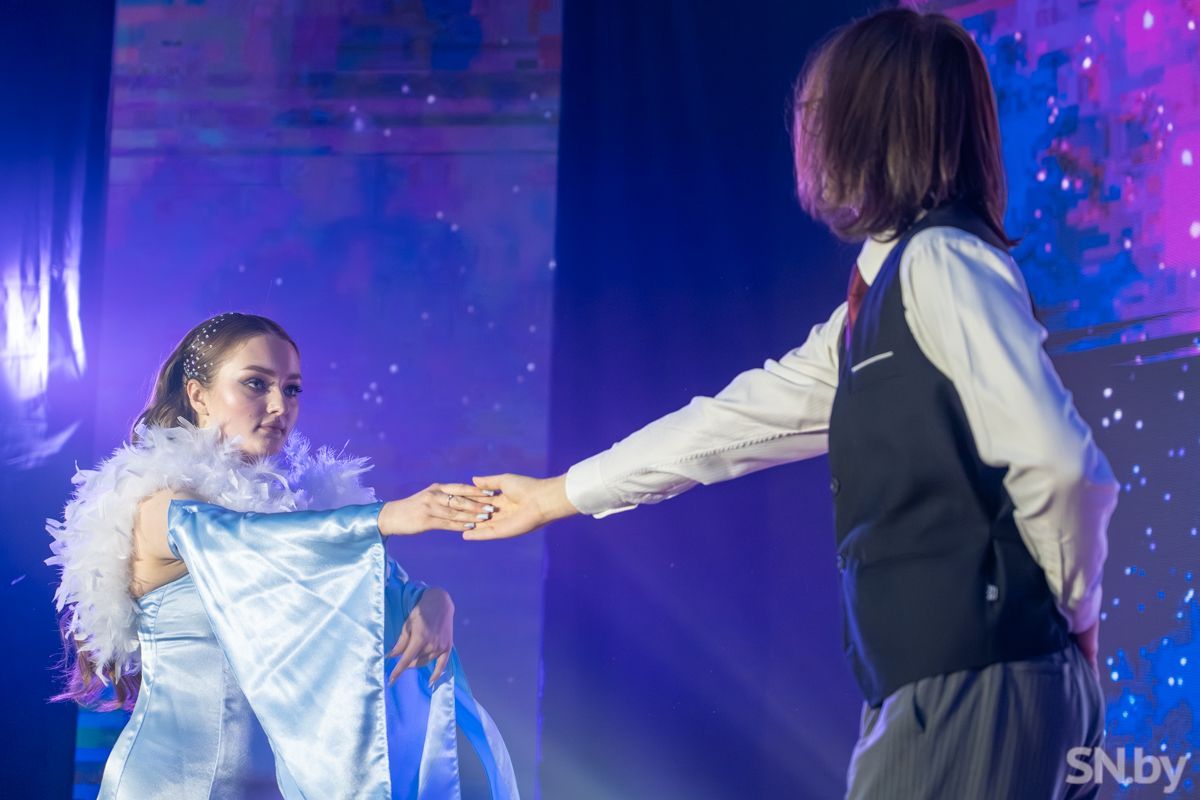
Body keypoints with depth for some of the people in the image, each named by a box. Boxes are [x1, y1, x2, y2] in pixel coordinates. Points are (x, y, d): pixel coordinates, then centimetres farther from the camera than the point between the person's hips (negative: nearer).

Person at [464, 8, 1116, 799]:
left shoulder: (943, 265, -12)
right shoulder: (880, 295, 17)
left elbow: (1059, 462, -22)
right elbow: (742, 416, 26)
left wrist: (1076, 612, -5)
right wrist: (557, 496, 33)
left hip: (979, 686, -9)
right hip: (934, 688, 9)